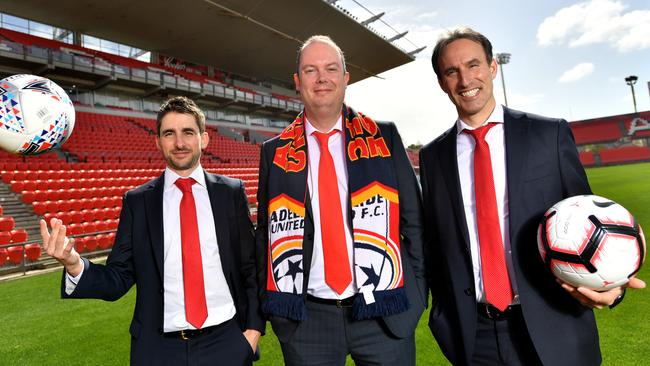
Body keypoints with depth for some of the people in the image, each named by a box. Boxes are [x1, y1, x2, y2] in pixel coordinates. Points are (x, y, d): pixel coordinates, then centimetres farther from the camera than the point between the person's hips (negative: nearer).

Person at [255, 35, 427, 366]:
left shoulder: (384, 137, 1)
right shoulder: (275, 153, 2)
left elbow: (412, 219, 2)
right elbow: (266, 232, 7)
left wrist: (417, 293, -1)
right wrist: (270, 302, 4)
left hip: (384, 312, 0)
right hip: (306, 318, 1)